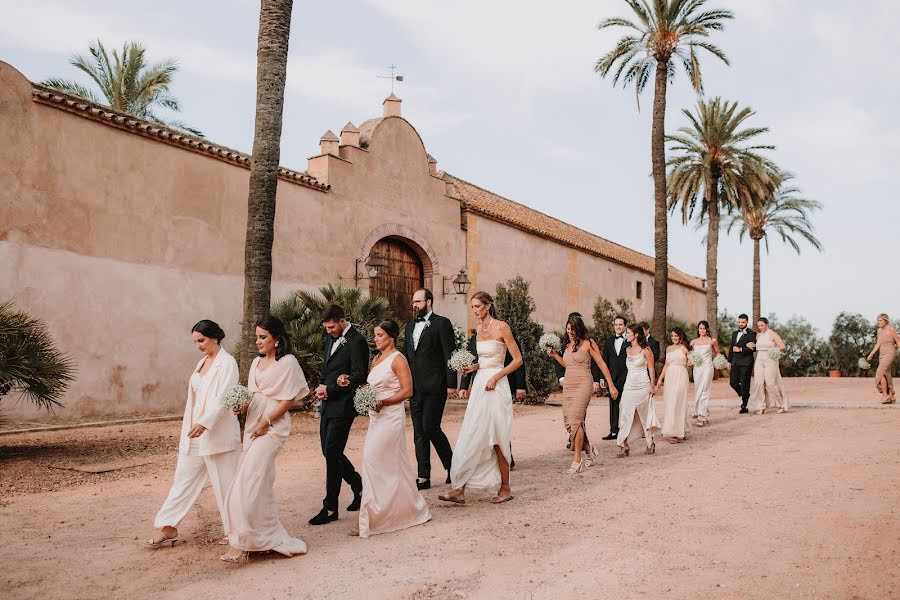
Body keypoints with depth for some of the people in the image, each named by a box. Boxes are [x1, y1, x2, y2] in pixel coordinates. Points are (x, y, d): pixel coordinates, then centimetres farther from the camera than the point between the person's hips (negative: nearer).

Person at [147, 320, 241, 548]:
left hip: (218, 434, -8)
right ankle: (168, 527, 17)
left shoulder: (227, 363, -12)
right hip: (195, 434, 8)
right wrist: (187, 428, 18)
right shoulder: (202, 362, 13)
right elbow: (194, 399, 17)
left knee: (225, 483, 2)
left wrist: (205, 423, -35)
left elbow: (223, 398, -23)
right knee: (184, 479, 10)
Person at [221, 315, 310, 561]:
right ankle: (268, 536, 22)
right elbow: (253, 395, 17)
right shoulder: (257, 362, 14)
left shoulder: (287, 362, -8)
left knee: (248, 483, -9)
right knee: (262, 483, 12)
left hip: (272, 427, -8)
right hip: (252, 425, 8)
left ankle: (241, 542, 1)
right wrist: (243, 406, -4)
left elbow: (288, 400, -11)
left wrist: (265, 423, -13)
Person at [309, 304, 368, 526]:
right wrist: (321, 386, 0)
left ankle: (330, 508, 2)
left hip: (343, 406, -9)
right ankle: (359, 486, 31)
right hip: (328, 404, 9)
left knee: (332, 453, -7)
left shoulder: (357, 342, -13)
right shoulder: (331, 338, 14)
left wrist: (330, 390, -14)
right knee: (330, 451, 13)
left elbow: (359, 376, -16)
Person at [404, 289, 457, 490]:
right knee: (419, 432, 7)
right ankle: (424, 477, 13)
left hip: (435, 387, -7)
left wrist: (451, 385, -13)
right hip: (415, 388, 7)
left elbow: (450, 356, -9)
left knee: (430, 427, -10)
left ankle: (451, 464, 12)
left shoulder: (442, 323, -5)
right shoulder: (410, 326, 16)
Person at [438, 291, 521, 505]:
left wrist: (495, 377, -15)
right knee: (471, 437, 2)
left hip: (496, 386, -7)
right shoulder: (478, 329, 12)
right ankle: (460, 490, 2)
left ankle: (505, 489, 14)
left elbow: (517, 360, -9)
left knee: (495, 438, -1)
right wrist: (473, 367, 4)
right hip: (479, 385, 7)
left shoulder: (501, 327, -8)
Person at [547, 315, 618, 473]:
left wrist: (611, 386, -4)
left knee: (575, 420, -14)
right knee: (568, 422, 3)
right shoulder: (568, 345, 14)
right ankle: (589, 450, 24)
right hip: (568, 386, 7)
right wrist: (555, 355, 13)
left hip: (583, 384, -7)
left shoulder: (588, 343, -5)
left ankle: (577, 461, -7)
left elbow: (601, 364, -3)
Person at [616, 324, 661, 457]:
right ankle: (624, 446, -4)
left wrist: (652, 386, -7)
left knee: (645, 416, 6)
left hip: (643, 387, -5)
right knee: (626, 416, -3)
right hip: (629, 386, 5)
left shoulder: (645, 351, -8)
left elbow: (651, 369, -5)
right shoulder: (627, 350, 9)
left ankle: (650, 444, 22)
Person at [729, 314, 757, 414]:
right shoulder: (734, 334, 17)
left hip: (746, 363, -6)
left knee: (744, 384, -3)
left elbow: (753, 348, -14)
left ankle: (744, 406, 4)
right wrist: (729, 361, 16)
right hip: (735, 363, 6)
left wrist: (740, 349, -14)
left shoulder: (751, 334, -4)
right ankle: (745, 396, 27)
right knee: (733, 383, 2)